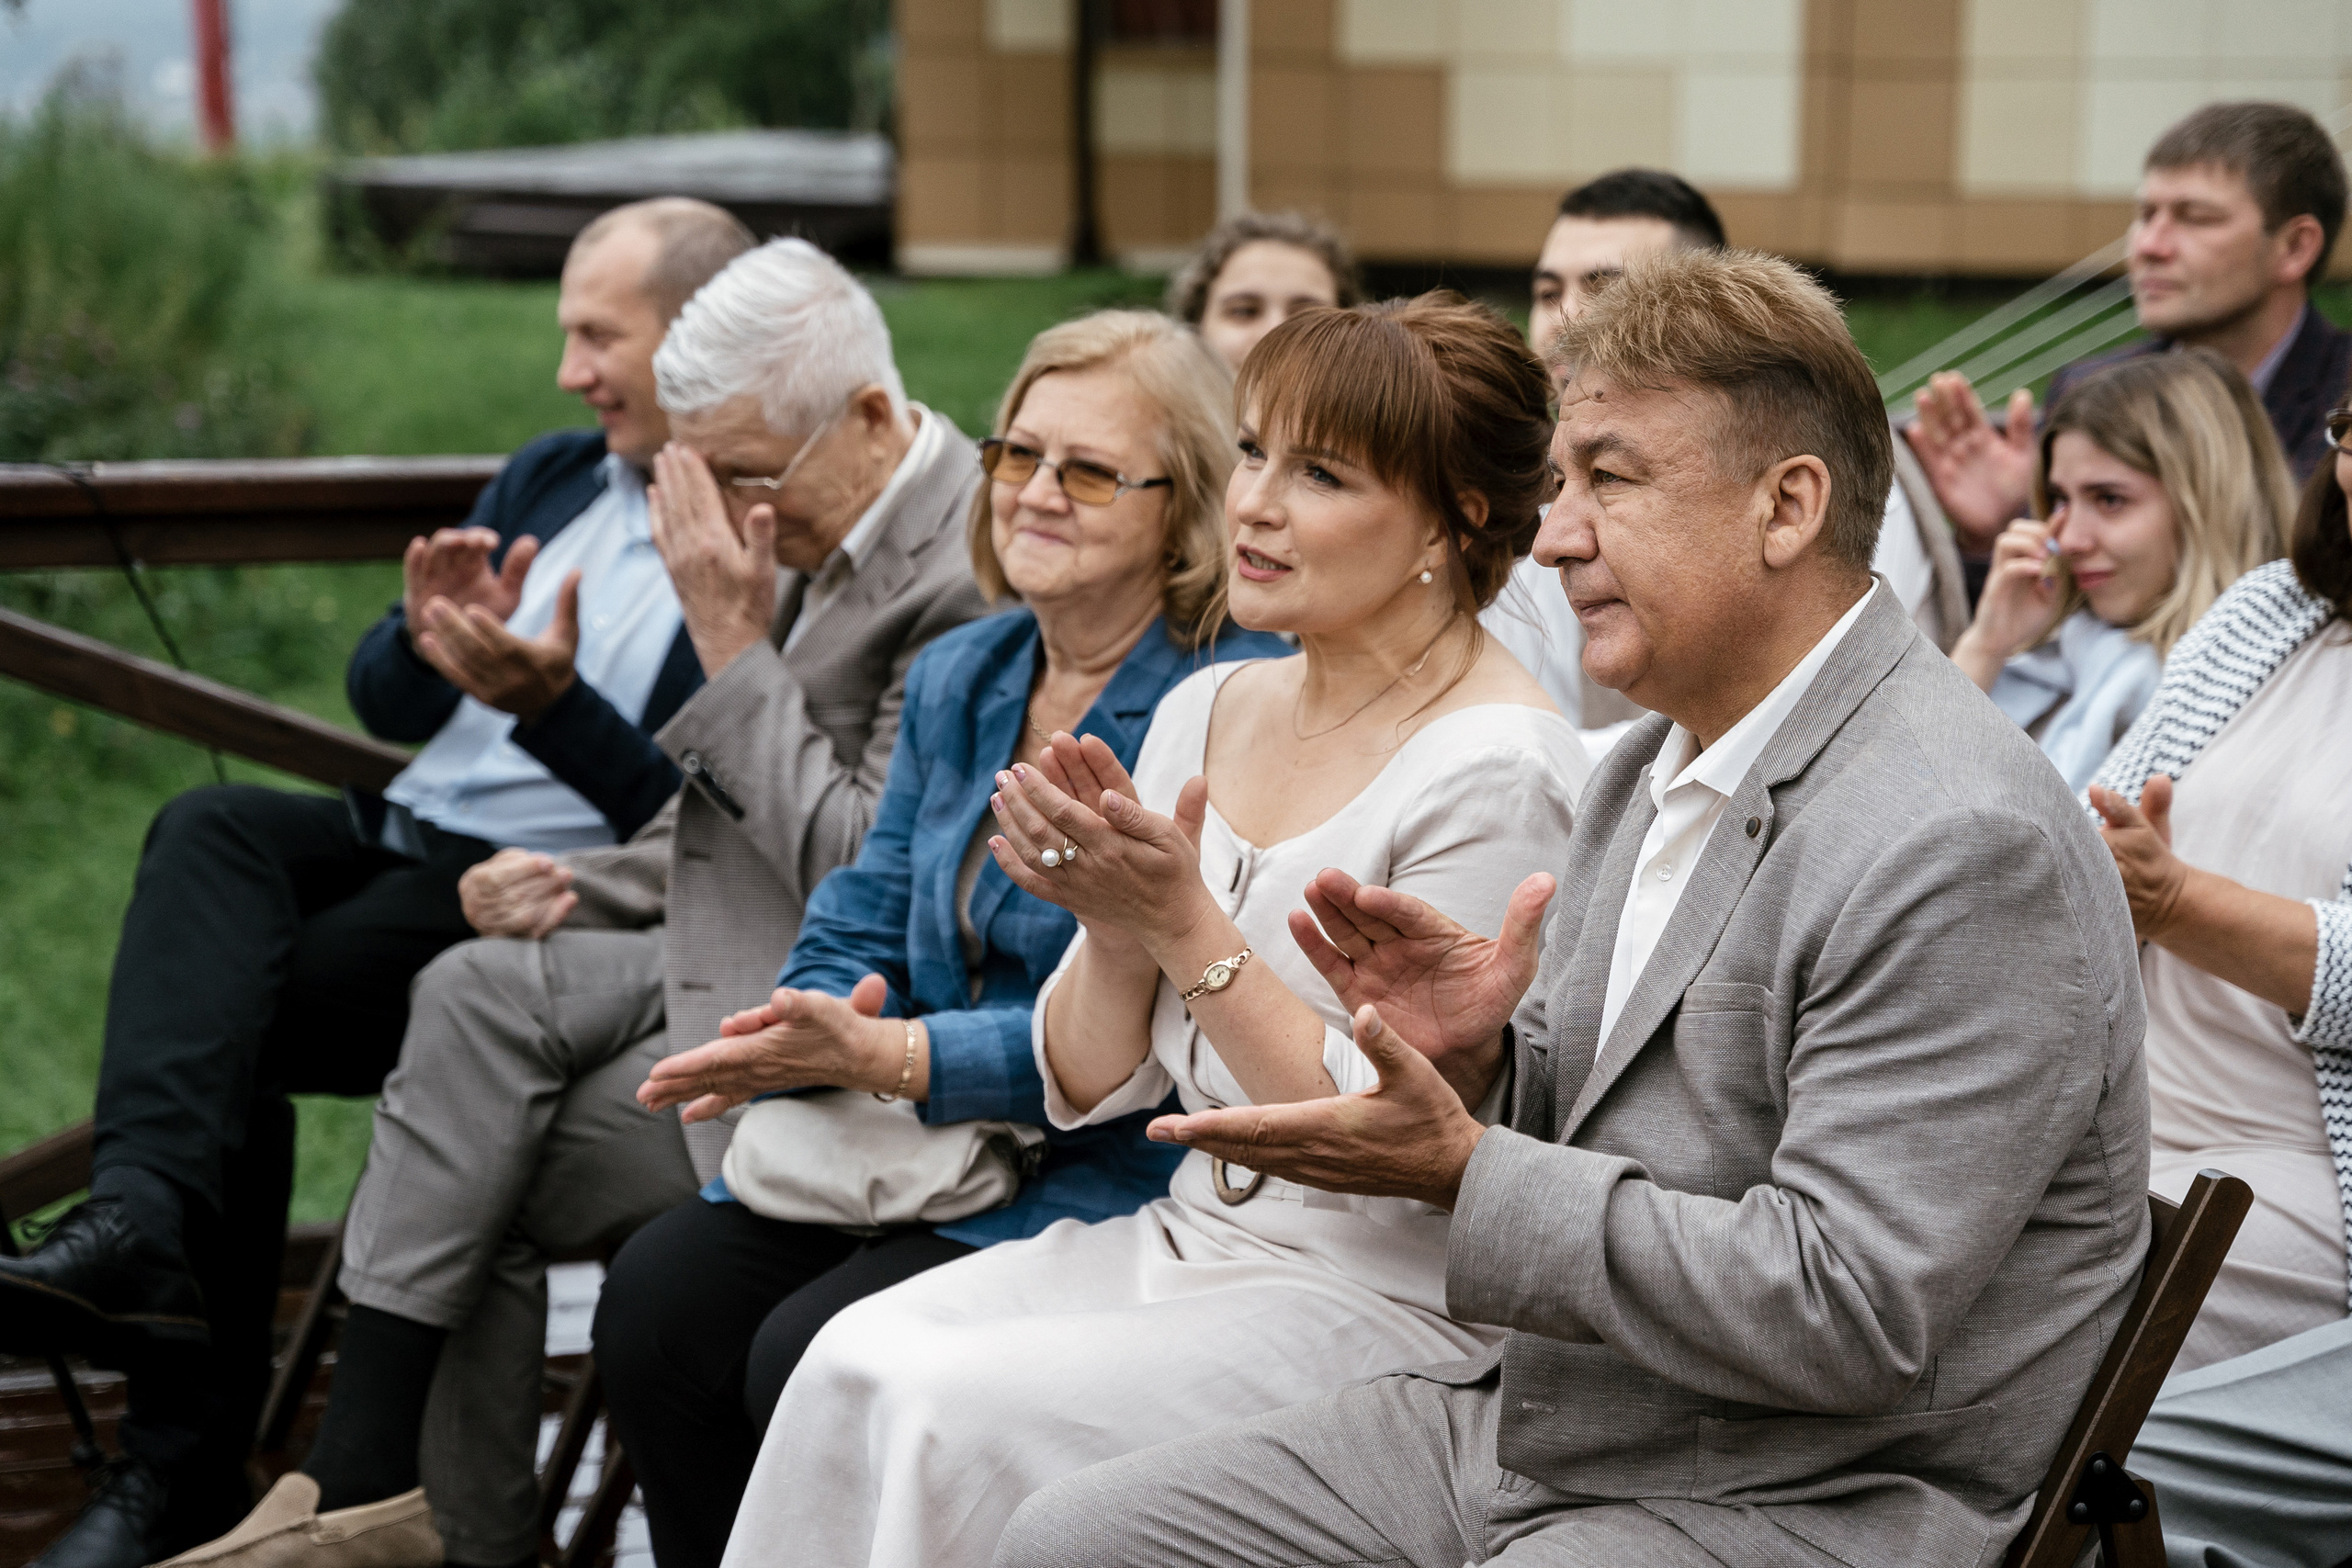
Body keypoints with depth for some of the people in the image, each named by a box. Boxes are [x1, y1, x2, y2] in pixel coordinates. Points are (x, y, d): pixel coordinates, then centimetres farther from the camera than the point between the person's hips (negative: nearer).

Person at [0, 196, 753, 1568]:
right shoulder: (550, 479, 19)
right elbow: (385, 701, 16)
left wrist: (552, 703, -26)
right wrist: (426, 645, -6)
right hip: (402, 837, 7)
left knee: (228, 1019, -23)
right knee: (212, 826, -24)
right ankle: (145, 1221, -39)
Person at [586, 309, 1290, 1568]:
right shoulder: (959, 677, 13)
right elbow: (863, 920, 13)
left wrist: (886, 1056, -23)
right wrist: (806, 1034, -12)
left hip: (1110, 1175, -7)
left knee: (813, 1359, -24)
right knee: (658, 1297, -12)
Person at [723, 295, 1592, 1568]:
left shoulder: (1495, 774, -14)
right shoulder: (1207, 711, 9)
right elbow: (1092, 1086, 11)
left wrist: (1187, 924, -20)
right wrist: (1116, 928, -10)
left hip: (1387, 1305, -7)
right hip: (1189, 1243, 7)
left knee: (957, 1415, -24)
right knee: (854, 1363, -17)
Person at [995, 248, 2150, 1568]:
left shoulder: (1961, 845, -21)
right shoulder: (1655, 768, 11)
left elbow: (1847, 1316, -26)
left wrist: (1466, 1175, -23)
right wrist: (1477, 1057, -4)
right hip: (1538, 1420, 9)